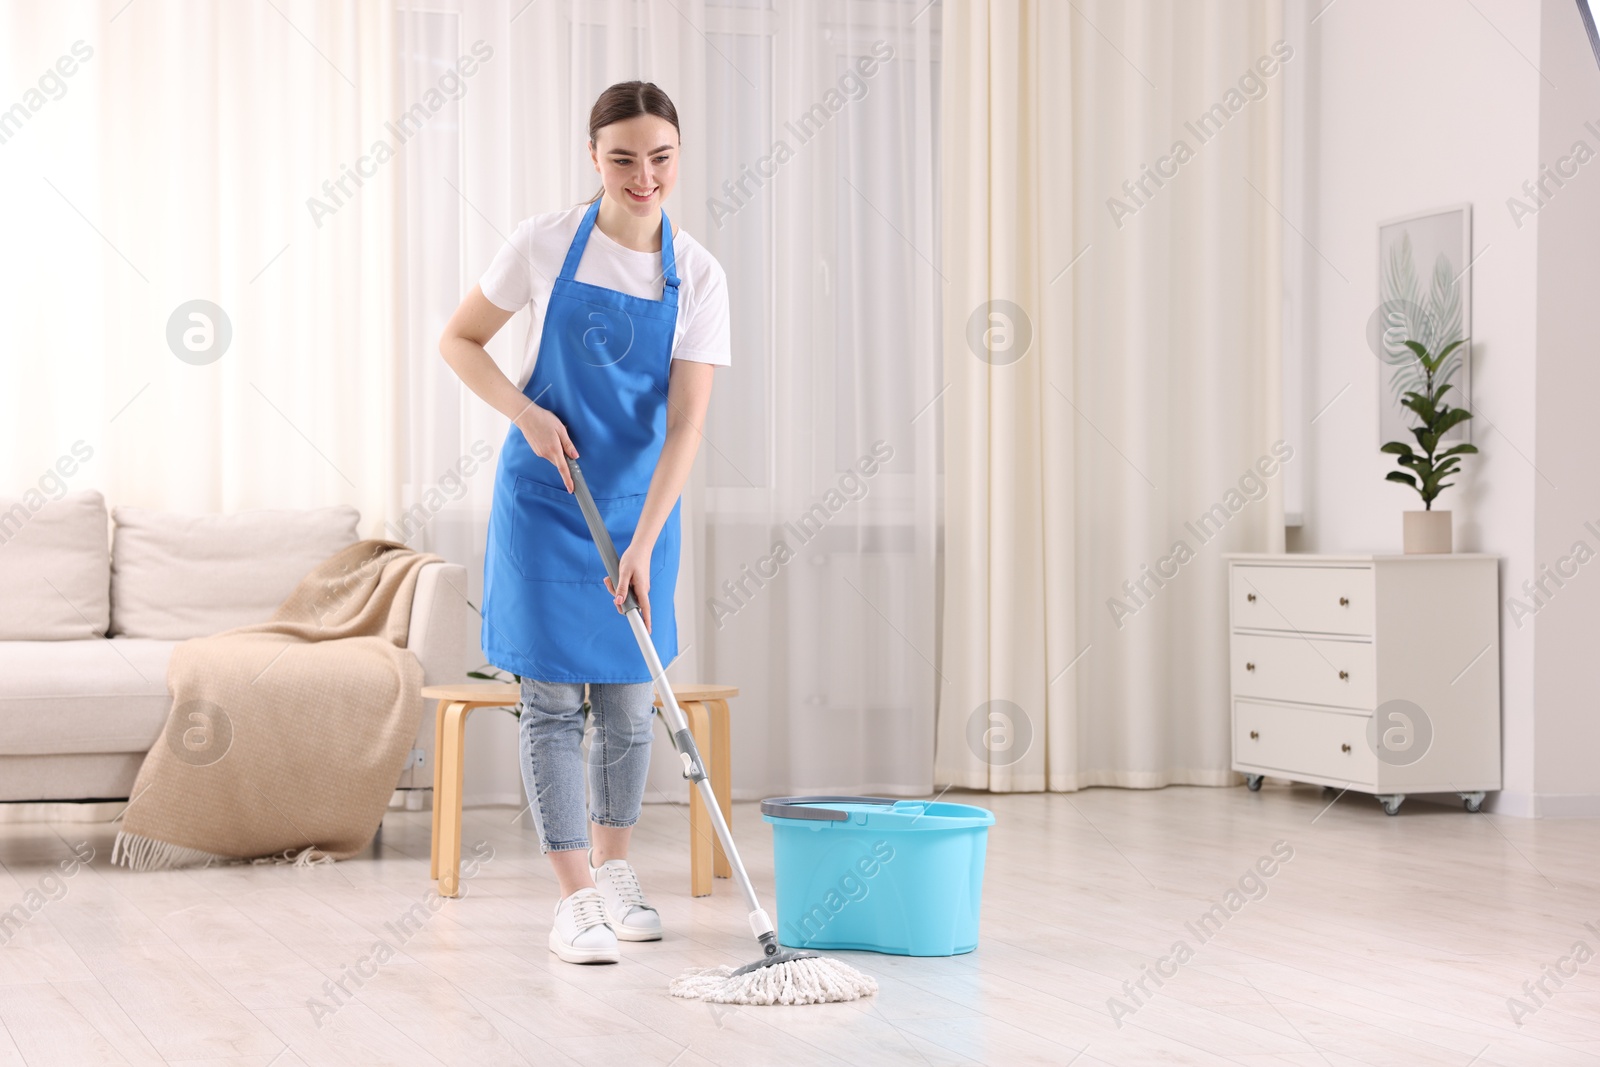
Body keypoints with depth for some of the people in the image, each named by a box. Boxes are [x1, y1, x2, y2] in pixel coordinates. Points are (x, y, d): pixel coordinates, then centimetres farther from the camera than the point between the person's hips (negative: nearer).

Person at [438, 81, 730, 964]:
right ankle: (575, 901, -2)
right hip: (542, 495, -2)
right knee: (553, 697, -5)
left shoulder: (697, 276, -7)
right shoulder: (547, 244, -10)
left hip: (638, 502, 2)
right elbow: (457, 341, 0)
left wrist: (643, 544, -21)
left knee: (629, 699, 9)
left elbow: (685, 424, -12)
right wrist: (526, 413, -16)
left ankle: (612, 871, 29)